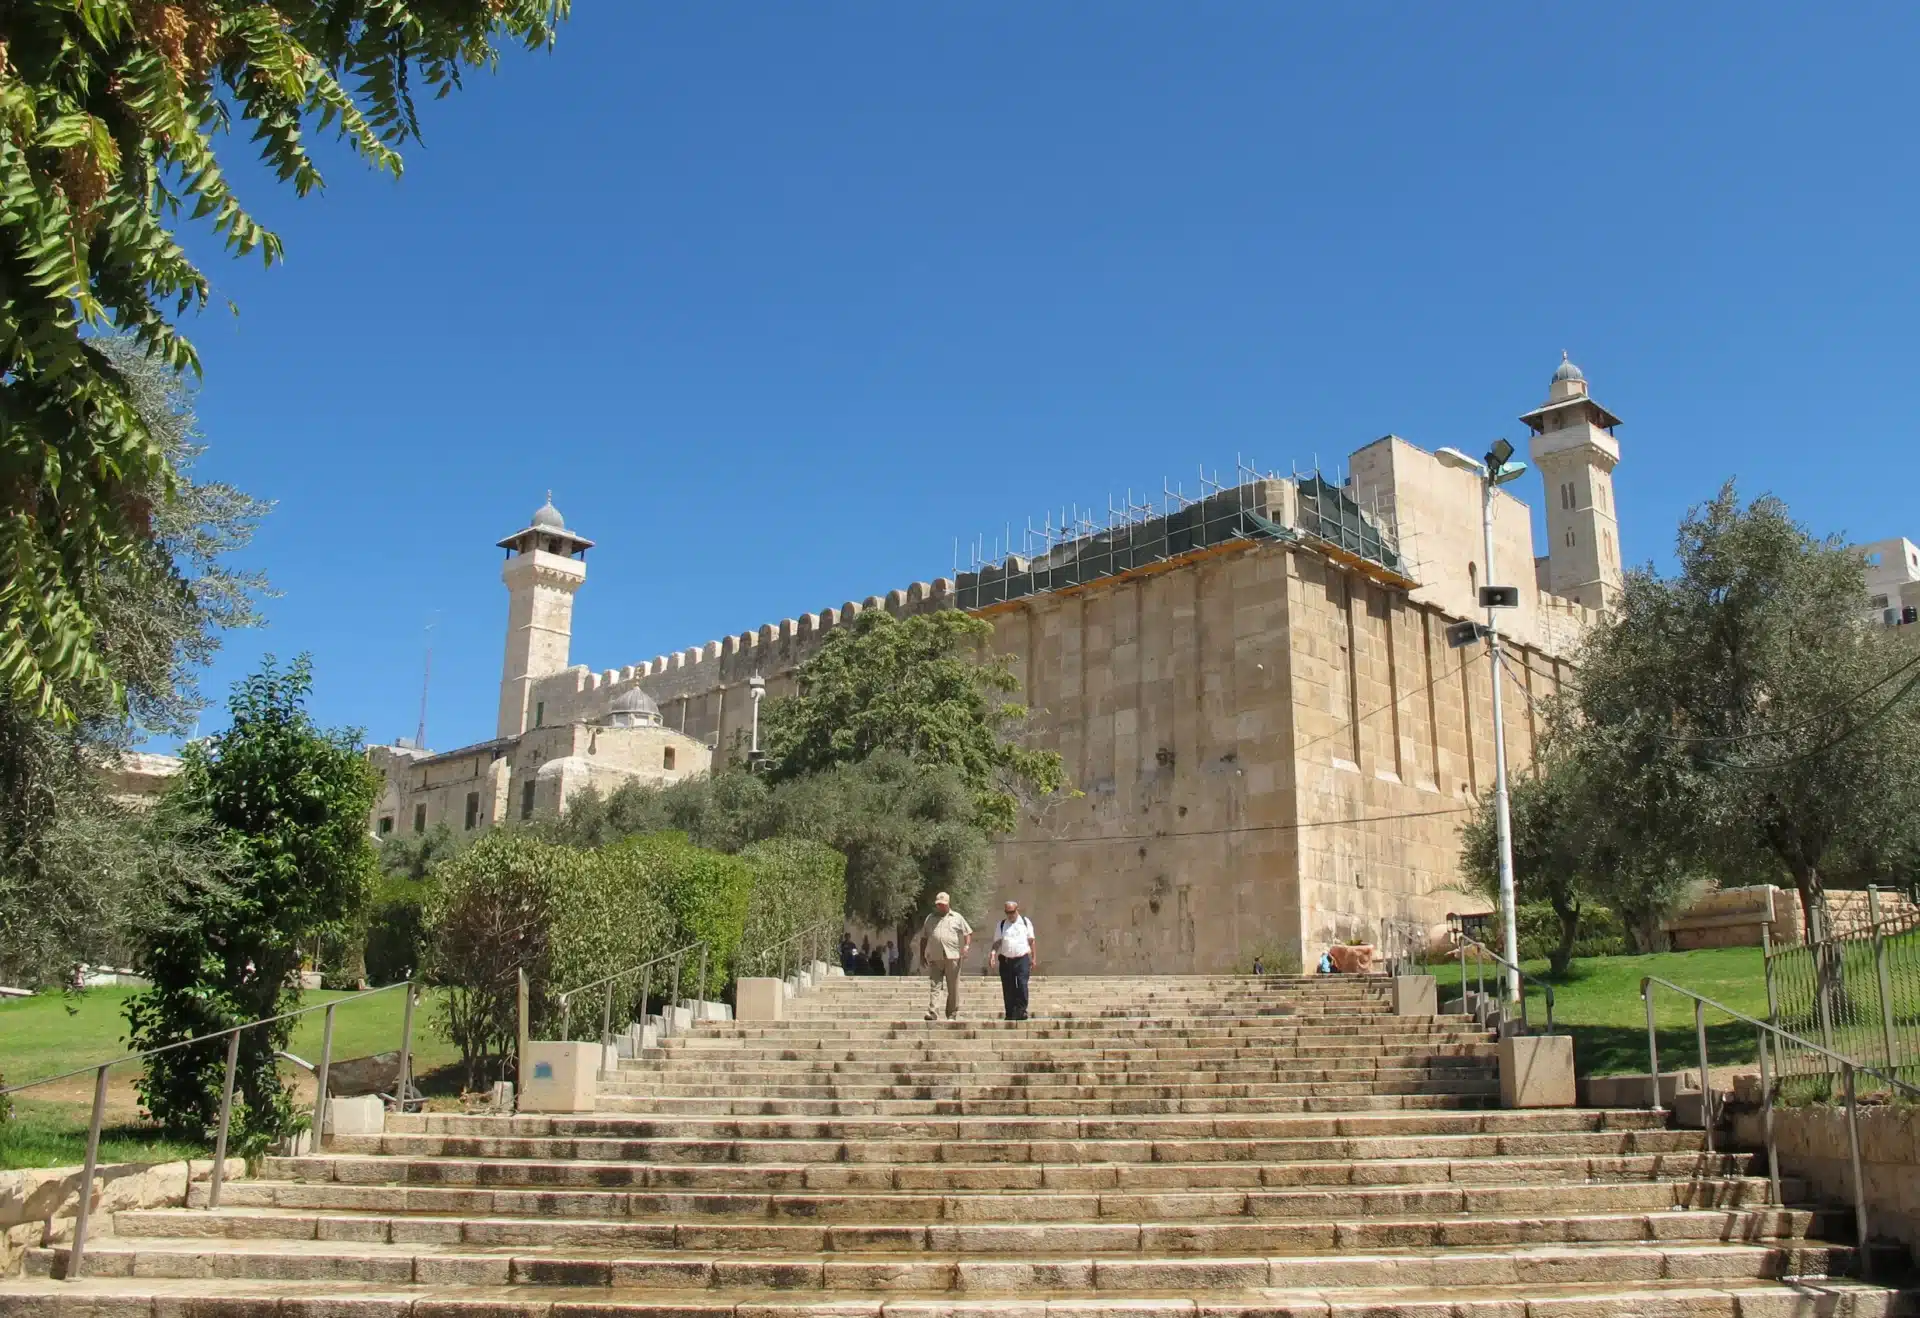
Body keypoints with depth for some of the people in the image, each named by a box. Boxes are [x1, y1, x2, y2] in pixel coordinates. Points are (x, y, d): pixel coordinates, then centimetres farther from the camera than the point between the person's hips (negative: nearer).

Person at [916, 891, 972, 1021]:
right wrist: (922, 955, 13)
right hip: (934, 958, 1)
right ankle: (932, 1014, -15)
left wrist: (967, 945, -8)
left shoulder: (957, 918, 13)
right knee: (934, 986, -9)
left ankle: (952, 1015, 10)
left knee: (953, 988, 2)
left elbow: (968, 933, 10)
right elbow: (924, 938, 18)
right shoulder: (930, 918, 17)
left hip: (952, 957, -1)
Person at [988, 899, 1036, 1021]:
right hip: (1006, 960, 2)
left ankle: (1021, 1011, -5)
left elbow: (1031, 941, 10)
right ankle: (1010, 1014, 12)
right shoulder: (1001, 925, 9)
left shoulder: (1026, 922, 7)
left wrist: (1033, 958, 7)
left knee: (1022, 985, -14)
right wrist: (992, 952, -16)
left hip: (1022, 959, -2)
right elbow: (997, 942, 4)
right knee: (1008, 988, 4)